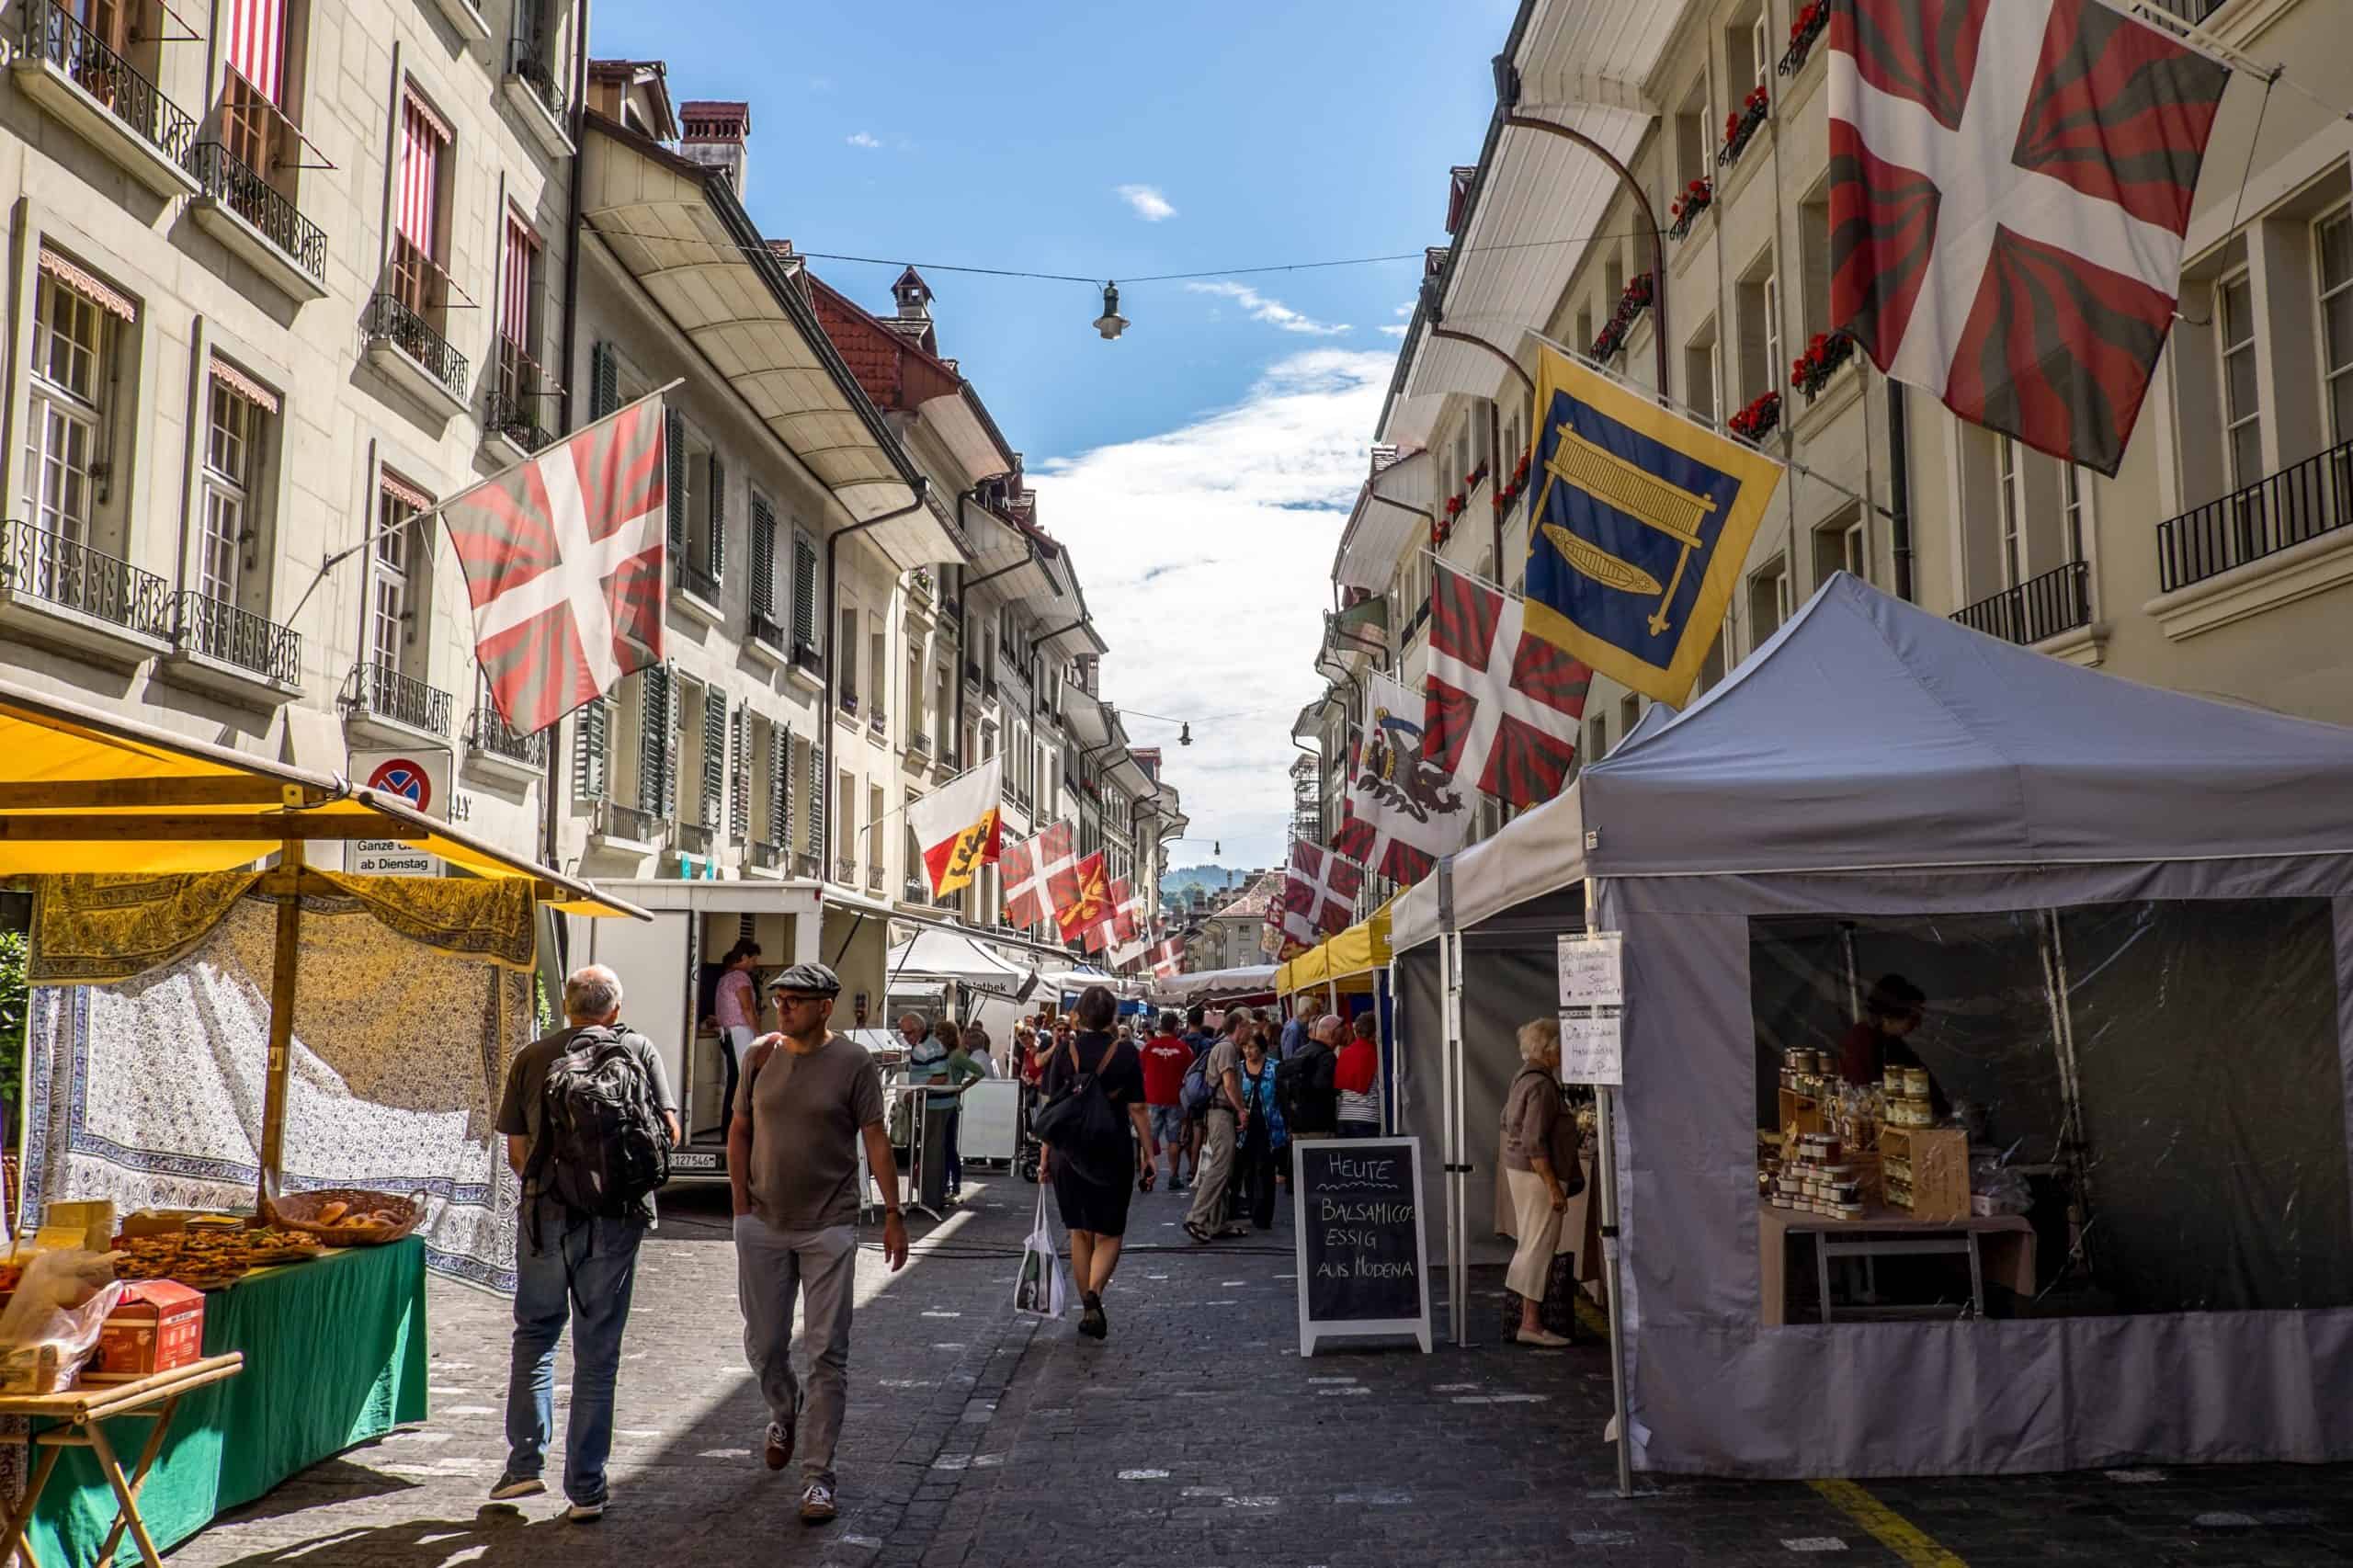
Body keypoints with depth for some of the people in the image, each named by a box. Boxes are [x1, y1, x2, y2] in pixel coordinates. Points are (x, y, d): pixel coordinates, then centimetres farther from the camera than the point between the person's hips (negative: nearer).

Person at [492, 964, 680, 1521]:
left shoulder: (530, 1059, 5)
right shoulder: (638, 1050, 2)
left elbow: (515, 1150, 5)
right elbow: (669, 1131, -2)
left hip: (545, 1214, 1)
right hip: (616, 1220, 0)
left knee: (535, 1335, 19)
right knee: (597, 1353, 6)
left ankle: (525, 1463, 15)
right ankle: (585, 1490, 9)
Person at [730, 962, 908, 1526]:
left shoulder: (853, 1062, -6)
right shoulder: (761, 1054, 2)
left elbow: (875, 1139, -3)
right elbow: (739, 1130, 10)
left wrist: (892, 1213, -5)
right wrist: (741, 1205, 4)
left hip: (829, 1227, -3)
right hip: (763, 1225, 3)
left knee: (827, 1354, -1)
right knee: (763, 1345, 13)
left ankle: (817, 1476, 7)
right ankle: (784, 1414, 44)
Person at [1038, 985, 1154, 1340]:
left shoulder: (1064, 1053, -1)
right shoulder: (1126, 1054, -6)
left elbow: (1051, 1108, 1)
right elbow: (1137, 1110, -4)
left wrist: (1045, 1154, 8)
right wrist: (1149, 1155, 3)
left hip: (1069, 1152, 2)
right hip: (1114, 1152, -2)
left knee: (1079, 1233, 15)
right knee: (1108, 1233, 8)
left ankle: (1087, 1309, 19)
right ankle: (1094, 1292, -17)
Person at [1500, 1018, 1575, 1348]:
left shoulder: (1524, 1077, 10)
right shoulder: (1541, 1085, -20)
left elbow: (1507, 1119, 21)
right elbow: (1534, 1142, -24)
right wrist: (1553, 1187, -23)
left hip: (1518, 1168, 10)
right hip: (1537, 1172, -10)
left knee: (1531, 1245, 17)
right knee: (1539, 1246, -5)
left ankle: (1526, 1318, 24)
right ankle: (1530, 1324, -2)